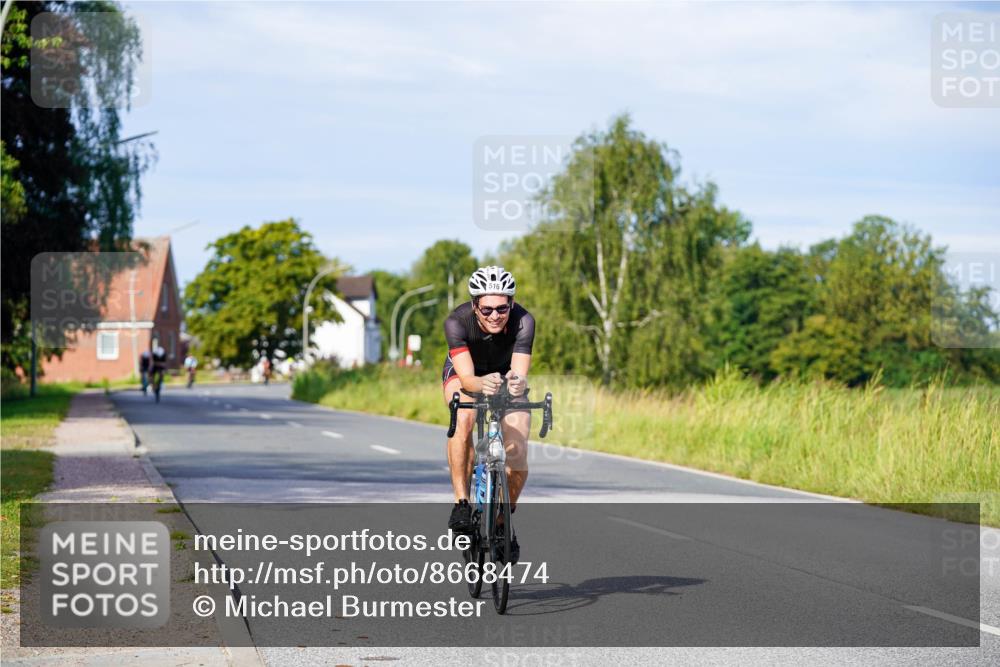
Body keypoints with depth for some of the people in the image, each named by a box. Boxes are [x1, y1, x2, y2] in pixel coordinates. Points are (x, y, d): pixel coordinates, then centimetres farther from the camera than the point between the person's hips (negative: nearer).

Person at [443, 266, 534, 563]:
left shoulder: (523, 321, -33)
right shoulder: (457, 321, -34)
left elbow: (521, 374, -40)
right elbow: (467, 378, -41)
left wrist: (517, 383, -63)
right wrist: (482, 384, -64)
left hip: (506, 374, 1)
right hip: (464, 374, -1)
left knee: (517, 455, -16)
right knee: (464, 419, -36)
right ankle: (461, 503, -25)